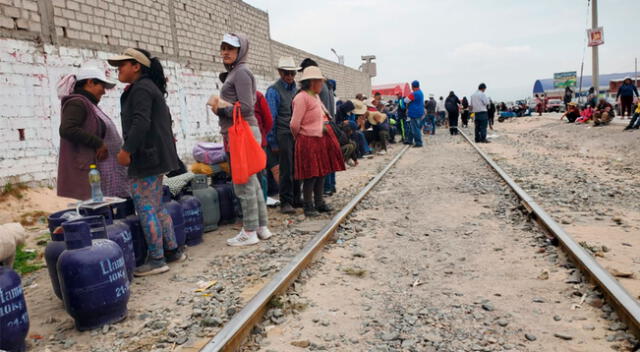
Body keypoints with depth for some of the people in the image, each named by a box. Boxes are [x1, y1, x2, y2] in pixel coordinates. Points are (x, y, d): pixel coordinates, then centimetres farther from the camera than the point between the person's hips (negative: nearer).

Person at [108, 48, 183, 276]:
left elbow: (140, 123, -24)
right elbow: (165, 119, 24)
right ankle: (173, 250, 21)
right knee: (156, 207, 15)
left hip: (146, 159, -11)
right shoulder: (150, 87, 20)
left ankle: (156, 260, 0)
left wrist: (127, 150, -22)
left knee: (146, 209, -6)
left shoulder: (141, 89, -11)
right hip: (155, 157, 11)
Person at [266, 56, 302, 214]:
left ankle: (296, 198, 20)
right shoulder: (273, 90, -4)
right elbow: (271, 118, -7)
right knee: (286, 169, -2)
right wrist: (273, 142, -9)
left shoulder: (296, 88, 14)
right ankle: (286, 202, 7)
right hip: (284, 134, -6)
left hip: (297, 134, 6)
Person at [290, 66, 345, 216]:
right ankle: (308, 207, 7)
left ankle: (319, 202, 24)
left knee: (321, 172, 13)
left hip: (321, 140, 9)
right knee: (311, 175, -4)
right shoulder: (302, 98, -15)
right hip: (308, 142, -9)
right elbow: (295, 124, -14)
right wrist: (299, 137, 0)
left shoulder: (316, 96, 14)